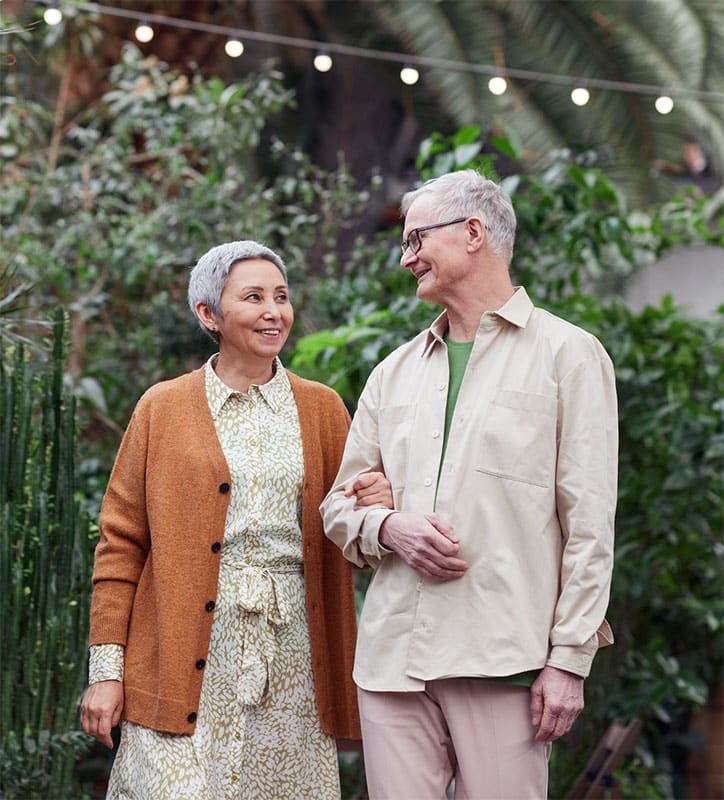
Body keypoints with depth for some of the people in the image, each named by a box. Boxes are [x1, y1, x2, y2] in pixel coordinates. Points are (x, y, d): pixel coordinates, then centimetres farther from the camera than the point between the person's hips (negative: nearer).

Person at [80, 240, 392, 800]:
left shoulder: (323, 409, 12)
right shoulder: (163, 408, 6)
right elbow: (121, 543, 5)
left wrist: (379, 507, -8)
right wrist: (106, 668, -2)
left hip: (291, 662, 2)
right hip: (185, 666, -2)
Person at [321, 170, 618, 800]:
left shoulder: (568, 354, 4)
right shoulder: (395, 372, 19)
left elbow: (589, 525, -2)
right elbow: (339, 507, 21)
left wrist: (570, 658, -9)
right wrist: (391, 527, -3)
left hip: (503, 655, -4)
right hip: (394, 651, 5)